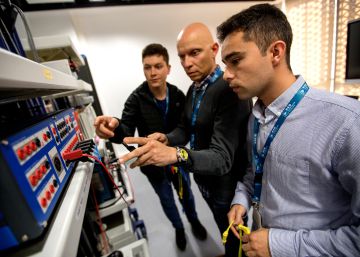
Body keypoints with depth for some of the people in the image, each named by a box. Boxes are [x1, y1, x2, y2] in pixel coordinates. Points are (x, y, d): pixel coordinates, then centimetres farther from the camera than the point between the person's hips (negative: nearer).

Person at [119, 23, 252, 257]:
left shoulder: (231, 91, -27)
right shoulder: (193, 89, 1)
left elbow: (222, 158, -32)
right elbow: (185, 129, 7)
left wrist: (176, 154, -49)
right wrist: (166, 140, -14)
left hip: (226, 188, -7)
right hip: (205, 182, 7)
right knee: (224, 232, 34)